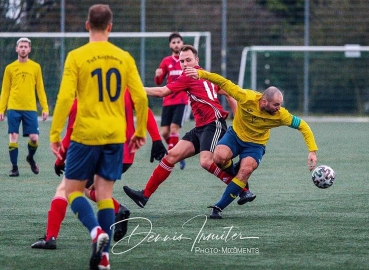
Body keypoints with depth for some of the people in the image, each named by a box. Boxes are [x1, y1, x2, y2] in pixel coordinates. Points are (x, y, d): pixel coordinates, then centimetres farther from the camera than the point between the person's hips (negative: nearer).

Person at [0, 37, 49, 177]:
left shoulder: (35, 67, 8)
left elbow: (40, 89, 9)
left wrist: (45, 108, 2)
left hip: (30, 109, 0)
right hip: (13, 109, 0)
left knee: (34, 138, -5)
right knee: (13, 138, -5)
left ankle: (30, 158, 25)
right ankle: (14, 168, 5)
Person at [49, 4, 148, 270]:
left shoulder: (77, 56, -6)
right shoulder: (124, 57, 4)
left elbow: (65, 98, -12)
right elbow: (141, 97, 2)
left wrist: (55, 134, -6)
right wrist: (140, 132, 13)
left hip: (86, 135, -3)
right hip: (115, 136, 3)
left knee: (73, 190, 8)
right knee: (105, 193, 9)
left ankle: (97, 231, -18)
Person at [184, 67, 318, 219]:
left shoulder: (280, 115, -23)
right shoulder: (247, 98, -28)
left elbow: (302, 126, -12)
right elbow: (223, 83, -22)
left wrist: (312, 151, -18)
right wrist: (200, 73, -29)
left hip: (255, 145, 0)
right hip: (235, 135, 0)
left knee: (246, 170, -28)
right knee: (220, 157, -30)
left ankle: (219, 207, -19)